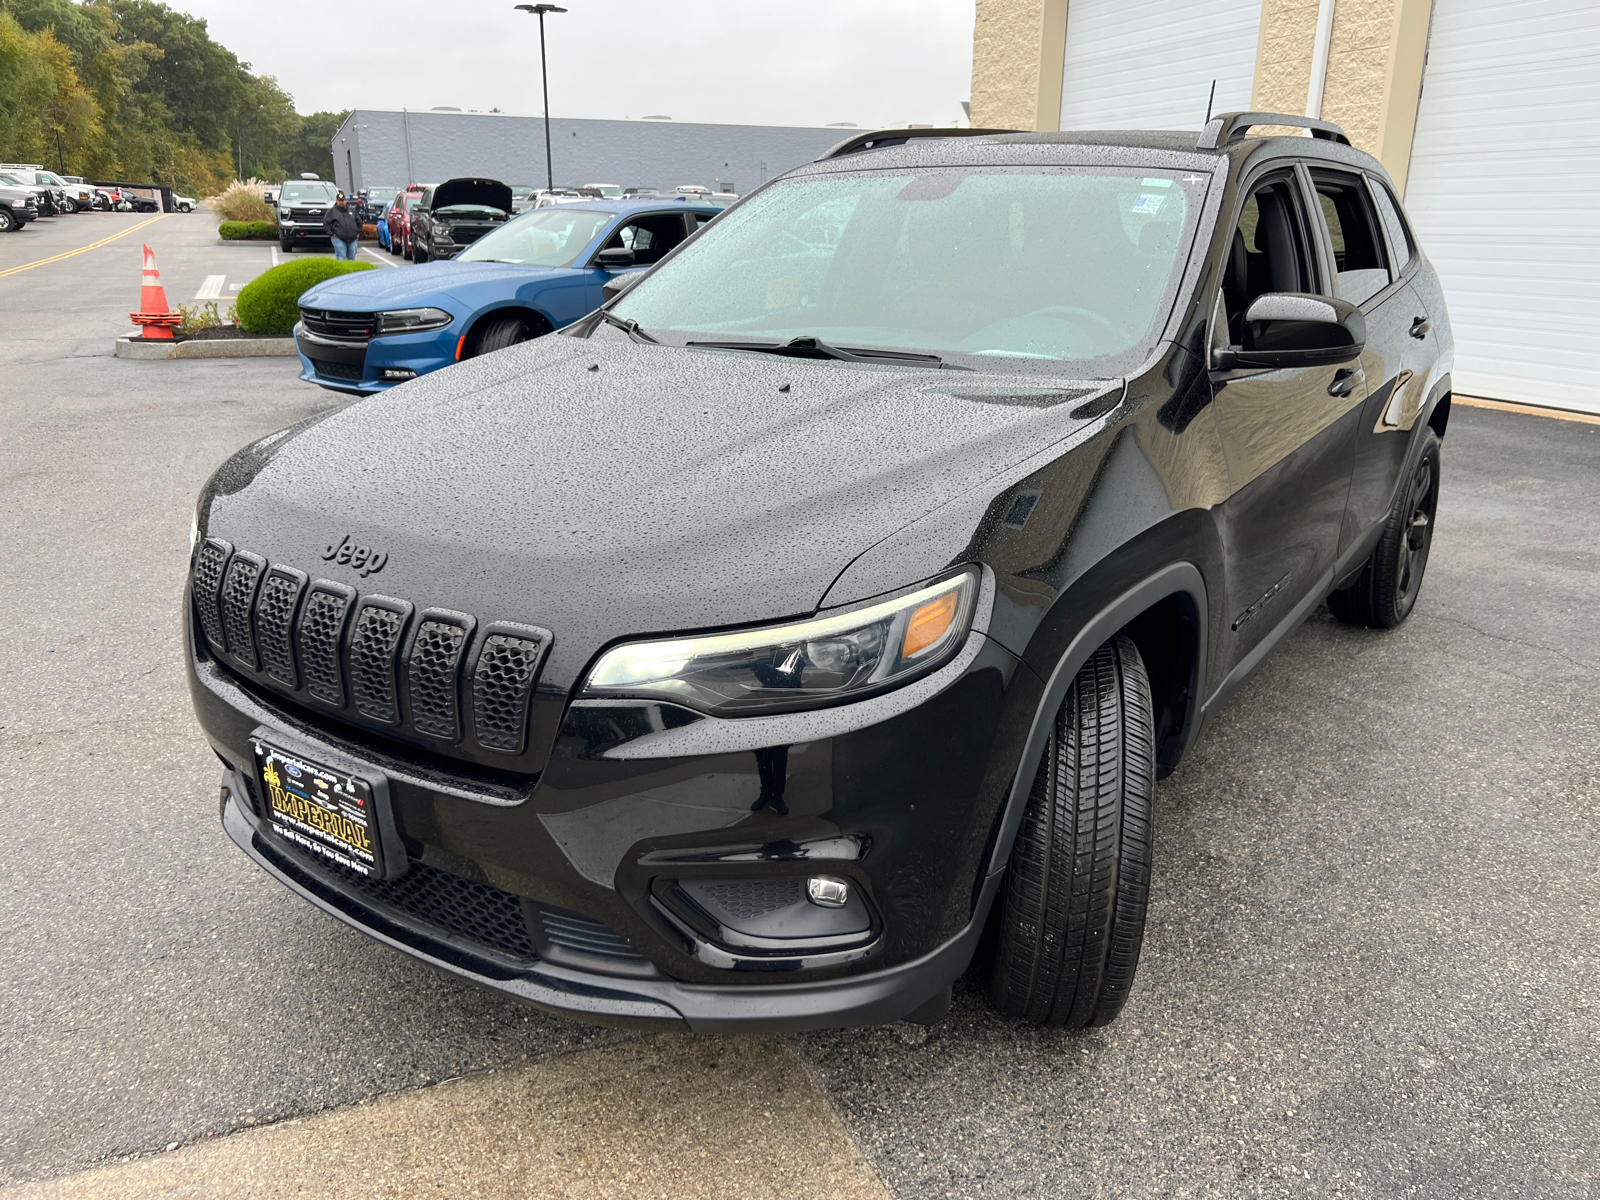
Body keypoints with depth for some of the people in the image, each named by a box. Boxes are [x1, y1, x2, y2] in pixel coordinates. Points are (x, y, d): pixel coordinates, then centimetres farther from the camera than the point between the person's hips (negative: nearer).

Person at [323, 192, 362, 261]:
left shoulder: (352, 210, 16)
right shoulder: (332, 211, 5)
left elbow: (359, 222, 22)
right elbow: (326, 223, 0)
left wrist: (358, 232, 10)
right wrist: (331, 234, -9)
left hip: (352, 239, 4)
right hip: (339, 239, -3)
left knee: (352, 258, 8)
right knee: (341, 258, -9)